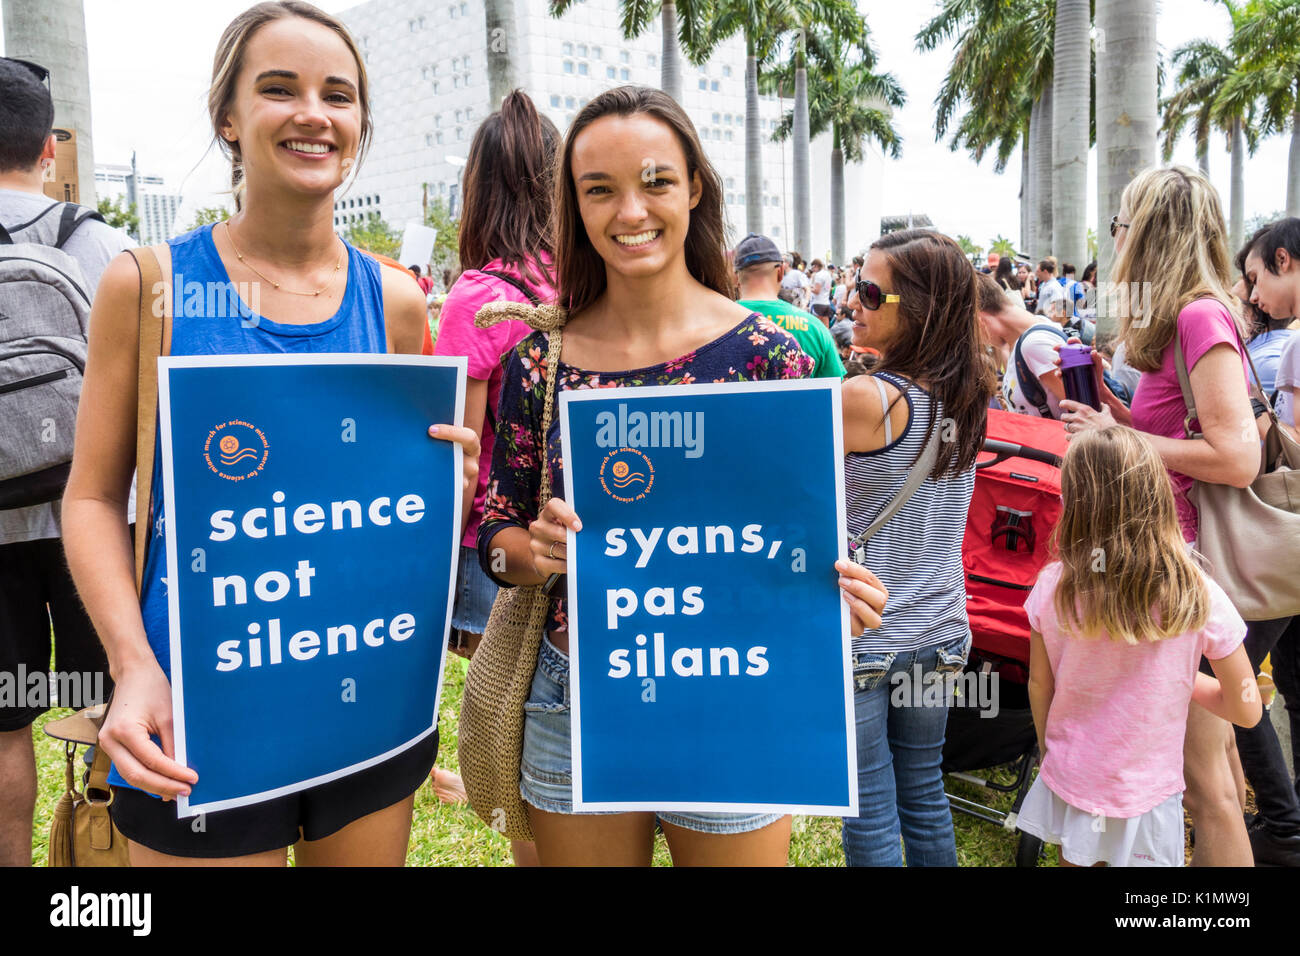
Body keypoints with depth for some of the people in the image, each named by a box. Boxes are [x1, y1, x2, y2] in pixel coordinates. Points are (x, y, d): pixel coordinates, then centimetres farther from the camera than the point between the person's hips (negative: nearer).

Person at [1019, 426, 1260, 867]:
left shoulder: (1052, 588, -16)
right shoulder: (1199, 597, -19)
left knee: (1075, 858, 24)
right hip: (1147, 797, -1)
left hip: (1068, 786, 1)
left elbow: (1039, 687, -3)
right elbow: (1246, 710, -10)